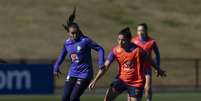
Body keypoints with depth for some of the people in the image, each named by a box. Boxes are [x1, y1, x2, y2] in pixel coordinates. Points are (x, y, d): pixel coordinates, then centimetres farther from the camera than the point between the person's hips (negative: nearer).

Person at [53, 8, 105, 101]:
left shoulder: (85, 41, -12)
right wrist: (56, 67, 17)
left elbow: (100, 49, -10)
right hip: (72, 74, 5)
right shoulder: (67, 43, 4)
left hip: (84, 73, -5)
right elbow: (62, 55, 23)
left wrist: (101, 63, -21)